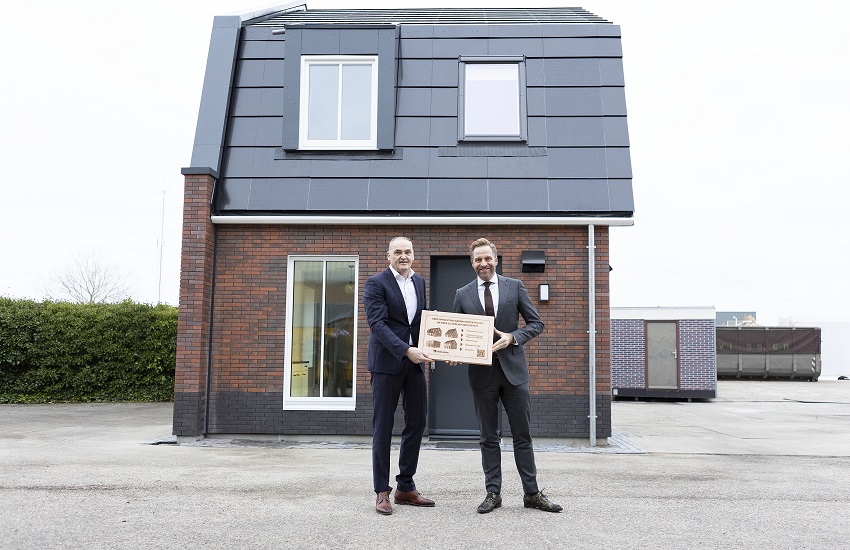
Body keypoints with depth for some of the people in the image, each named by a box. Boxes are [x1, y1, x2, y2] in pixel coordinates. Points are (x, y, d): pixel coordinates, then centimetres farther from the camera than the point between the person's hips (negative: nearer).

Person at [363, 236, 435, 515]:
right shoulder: (376, 283, -6)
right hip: (387, 362, -6)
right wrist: (406, 350, -25)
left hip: (414, 361, 6)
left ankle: (405, 487, 20)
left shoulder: (420, 282, 13)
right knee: (383, 427, 1)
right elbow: (377, 323, -15)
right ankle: (382, 492, 10)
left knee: (417, 423, 8)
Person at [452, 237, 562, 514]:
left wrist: (512, 337, -13)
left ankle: (532, 494, 14)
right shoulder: (463, 294, 7)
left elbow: (536, 323, 3)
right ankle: (493, 493, 16)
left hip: (513, 369, -1)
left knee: (523, 435, 5)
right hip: (481, 373, 1)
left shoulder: (515, 286, 4)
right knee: (488, 438, 8)